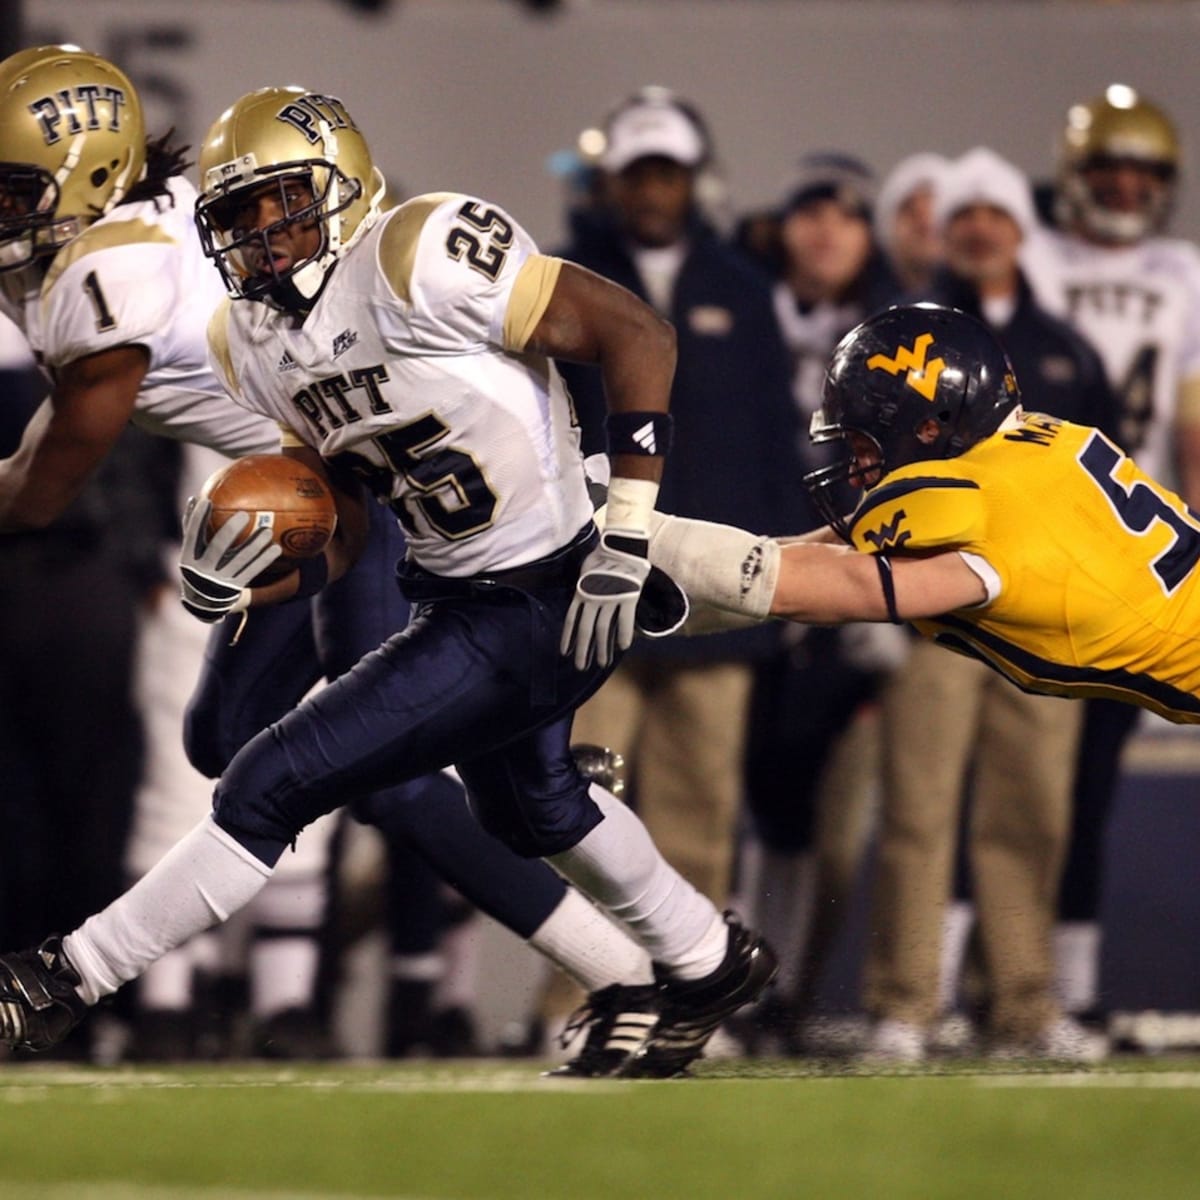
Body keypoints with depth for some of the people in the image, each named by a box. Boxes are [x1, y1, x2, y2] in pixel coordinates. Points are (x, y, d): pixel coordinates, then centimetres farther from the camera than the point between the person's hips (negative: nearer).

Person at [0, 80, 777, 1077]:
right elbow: (340, 537, 7)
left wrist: (624, 542, -23)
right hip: (459, 595, 10)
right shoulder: (256, 349, 1)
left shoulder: (420, 257, -25)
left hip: (545, 609, -10)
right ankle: (710, 968, 57)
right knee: (530, 806, 34)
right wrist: (237, 589, -15)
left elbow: (637, 335, -23)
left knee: (276, 787, -10)